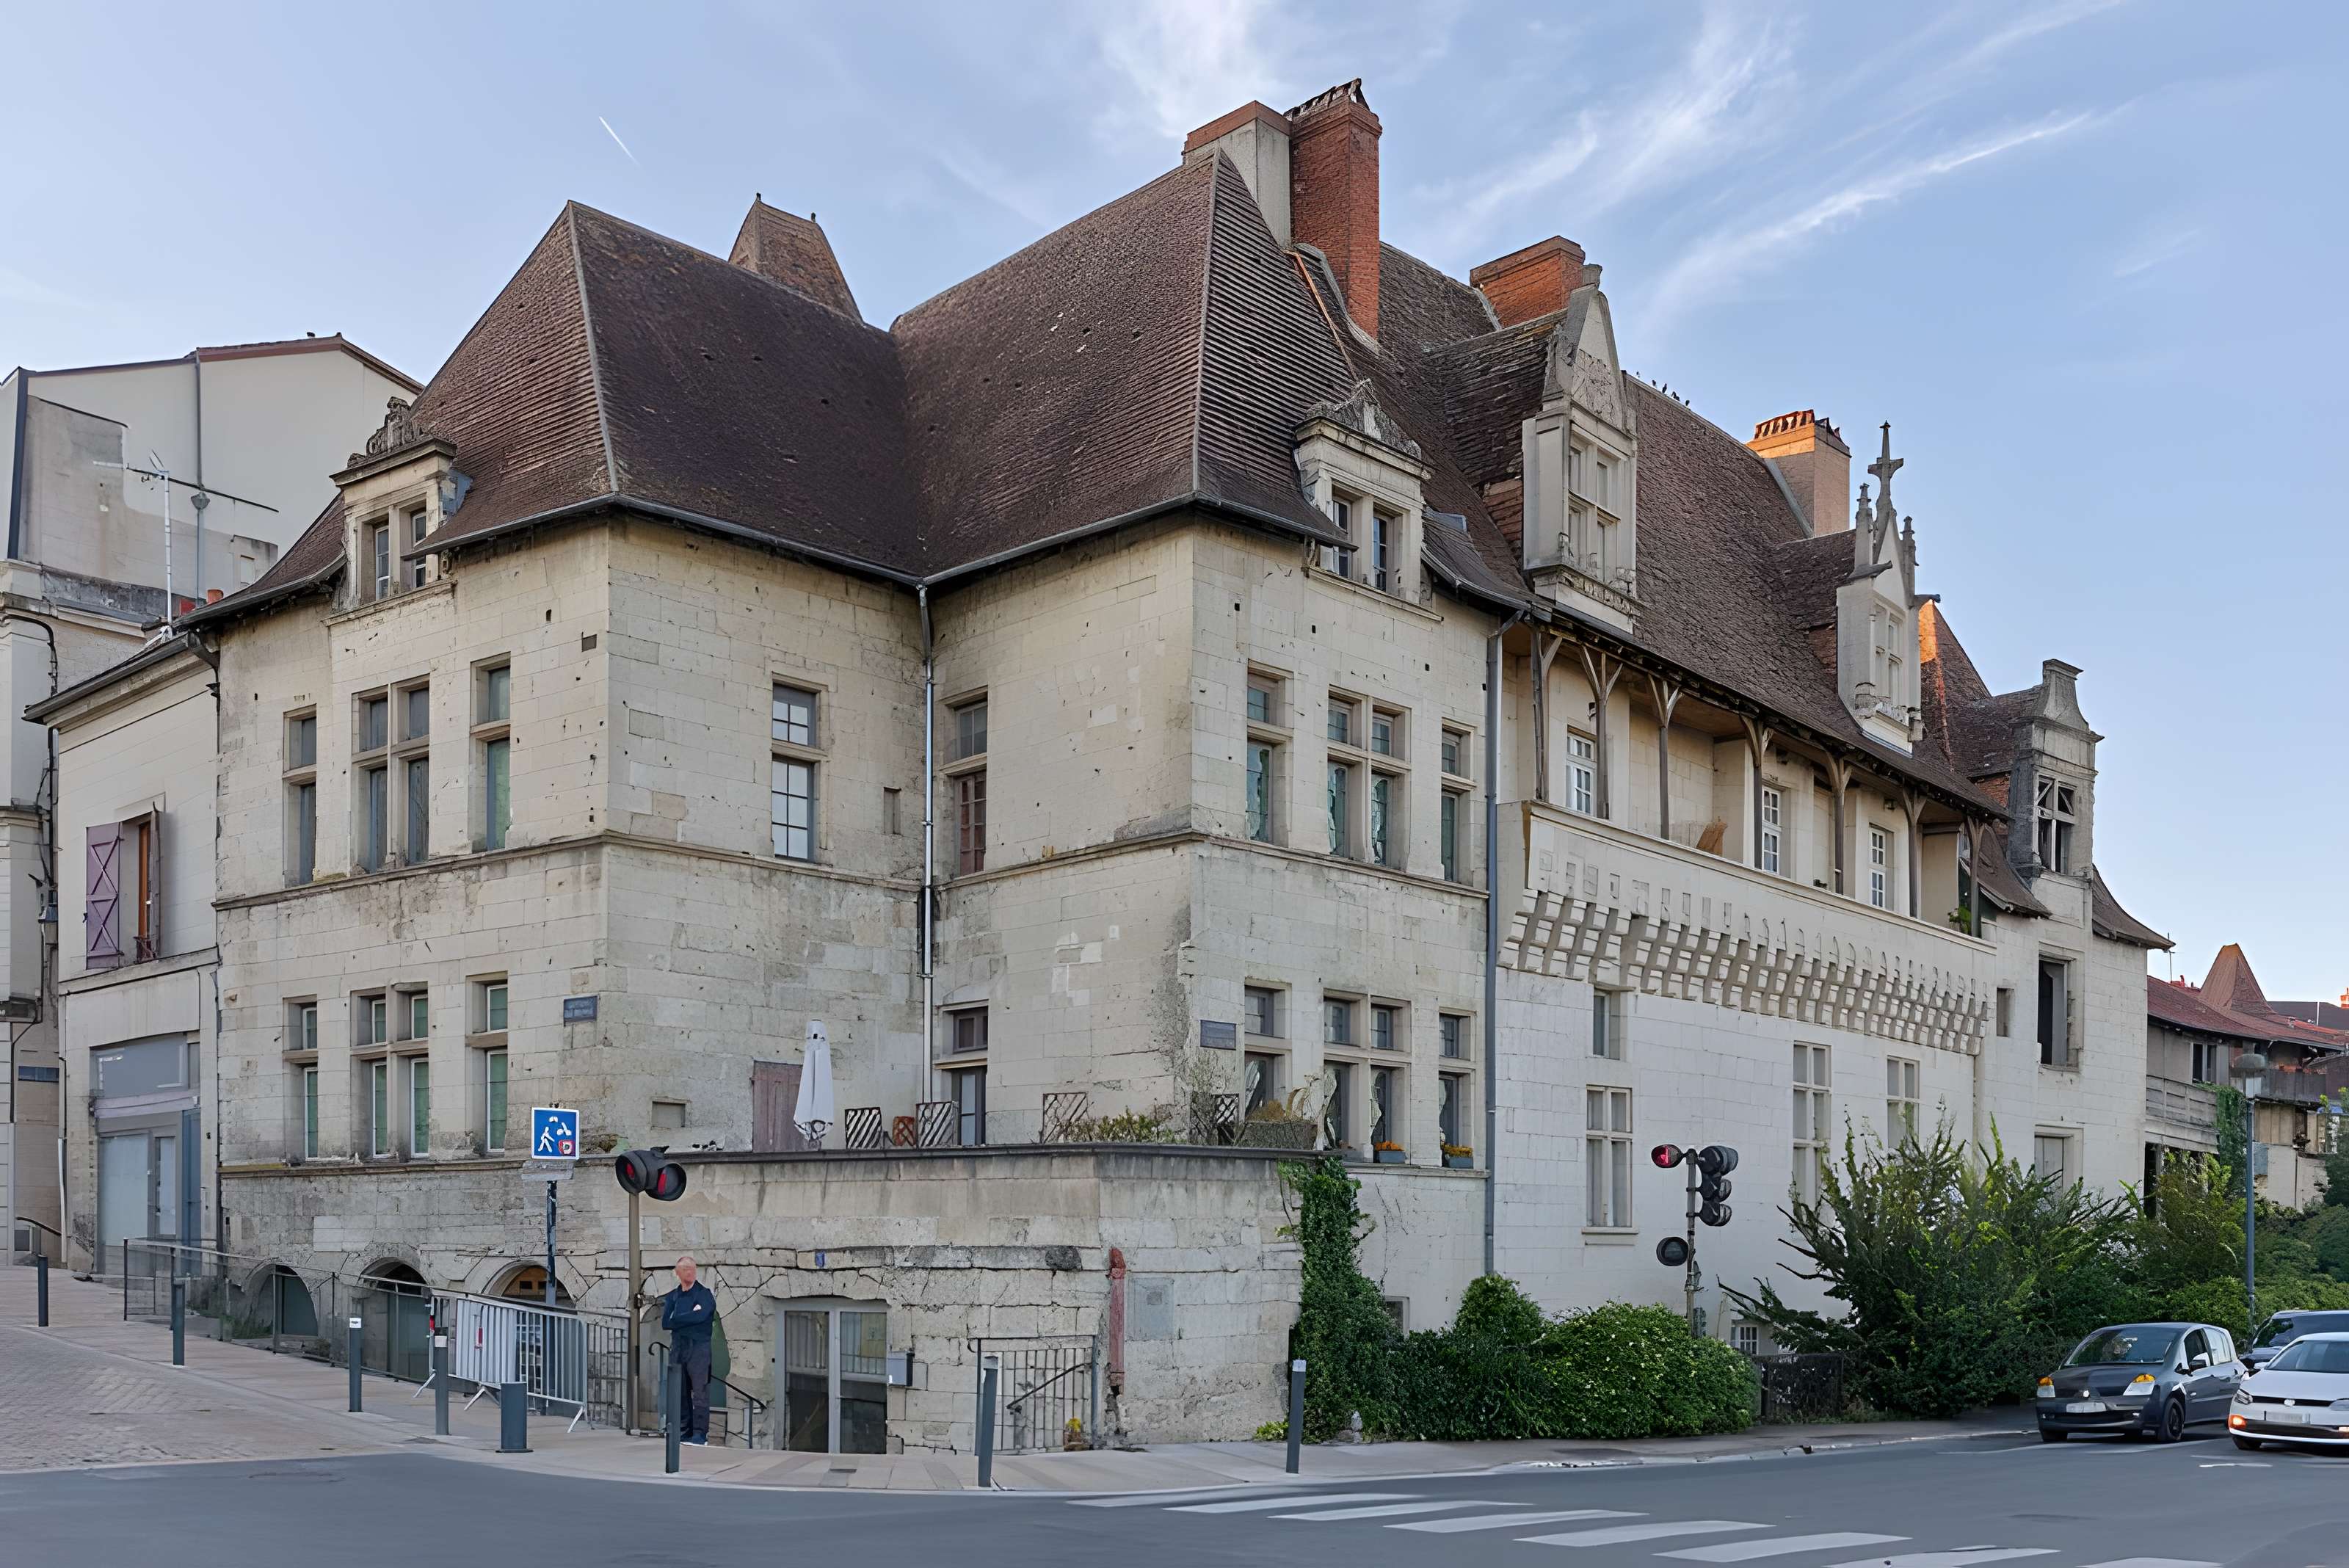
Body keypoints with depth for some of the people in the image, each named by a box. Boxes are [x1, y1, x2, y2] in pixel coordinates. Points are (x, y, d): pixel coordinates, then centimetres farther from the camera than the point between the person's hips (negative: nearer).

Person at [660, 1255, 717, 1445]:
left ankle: (700, 1432, -10)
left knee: (699, 1391, -9)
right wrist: (690, 1317, -8)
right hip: (677, 1347, 5)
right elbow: (665, 1322, 2)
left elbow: (700, 1316, -15)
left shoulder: (704, 1294, 2)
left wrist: (676, 1320, -4)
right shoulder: (672, 1297, 15)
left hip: (698, 1346, -5)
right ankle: (684, 1431, 12)